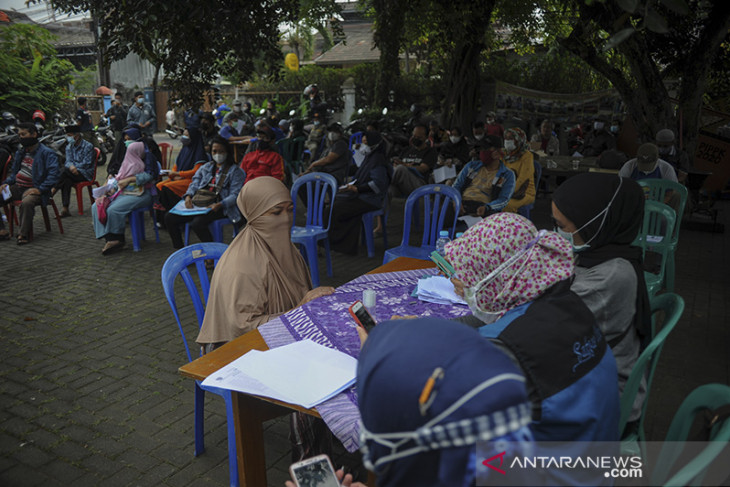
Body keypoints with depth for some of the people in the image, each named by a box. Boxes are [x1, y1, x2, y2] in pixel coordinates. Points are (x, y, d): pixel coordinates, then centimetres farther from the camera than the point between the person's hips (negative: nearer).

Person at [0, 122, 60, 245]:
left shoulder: (47, 153, -6)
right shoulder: (21, 152, 20)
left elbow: (53, 175, -16)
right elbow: (13, 171, 28)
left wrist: (39, 189, -25)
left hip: (33, 189, -8)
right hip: (17, 187, 8)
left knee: (26, 202, -37)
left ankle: (24, 234, -24)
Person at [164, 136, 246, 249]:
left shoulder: (235, 171, 4)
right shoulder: (206, 167, 24)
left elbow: (235, 195, -8)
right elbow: (194, 184, 16)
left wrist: (220, 205, -27)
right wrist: (188, 196, -9)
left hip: (218, 207, -6)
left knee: (197, 223, -34)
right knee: (169, 218, -10)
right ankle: (179, 250, 3)